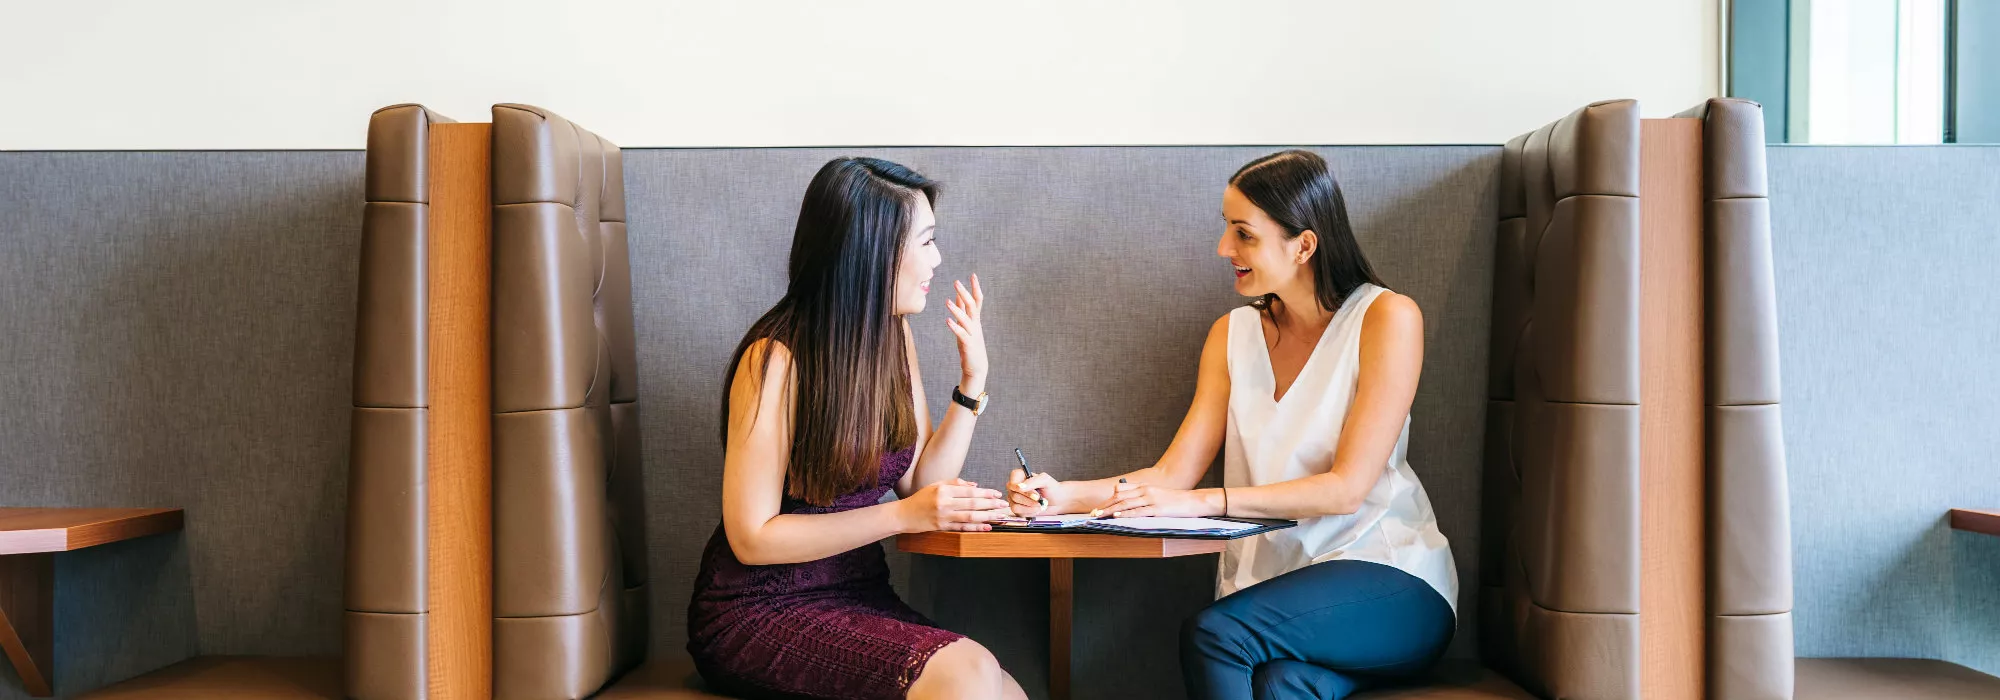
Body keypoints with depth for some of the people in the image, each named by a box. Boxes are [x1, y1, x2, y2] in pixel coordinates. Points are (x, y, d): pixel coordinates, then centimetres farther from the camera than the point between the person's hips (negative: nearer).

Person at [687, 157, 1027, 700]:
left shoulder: (892, 337, 5)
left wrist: (972, 381, -4)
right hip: (760, 610, -6)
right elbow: (752, 538, -16)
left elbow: (918, 482, 6)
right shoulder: (776, 360, -17)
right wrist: (904, 516, -21)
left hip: (860, 595, 6)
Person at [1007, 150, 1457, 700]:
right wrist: (1065, 496, -13)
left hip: (1389, 582, -3)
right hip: (1272, 584, 3)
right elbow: (1173, 474, 4)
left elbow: (1347, 488, -13)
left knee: (1210, 633, -29)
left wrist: (1204, 502, -21)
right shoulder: (1233, 335, 11)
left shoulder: (1387, 318, -5)